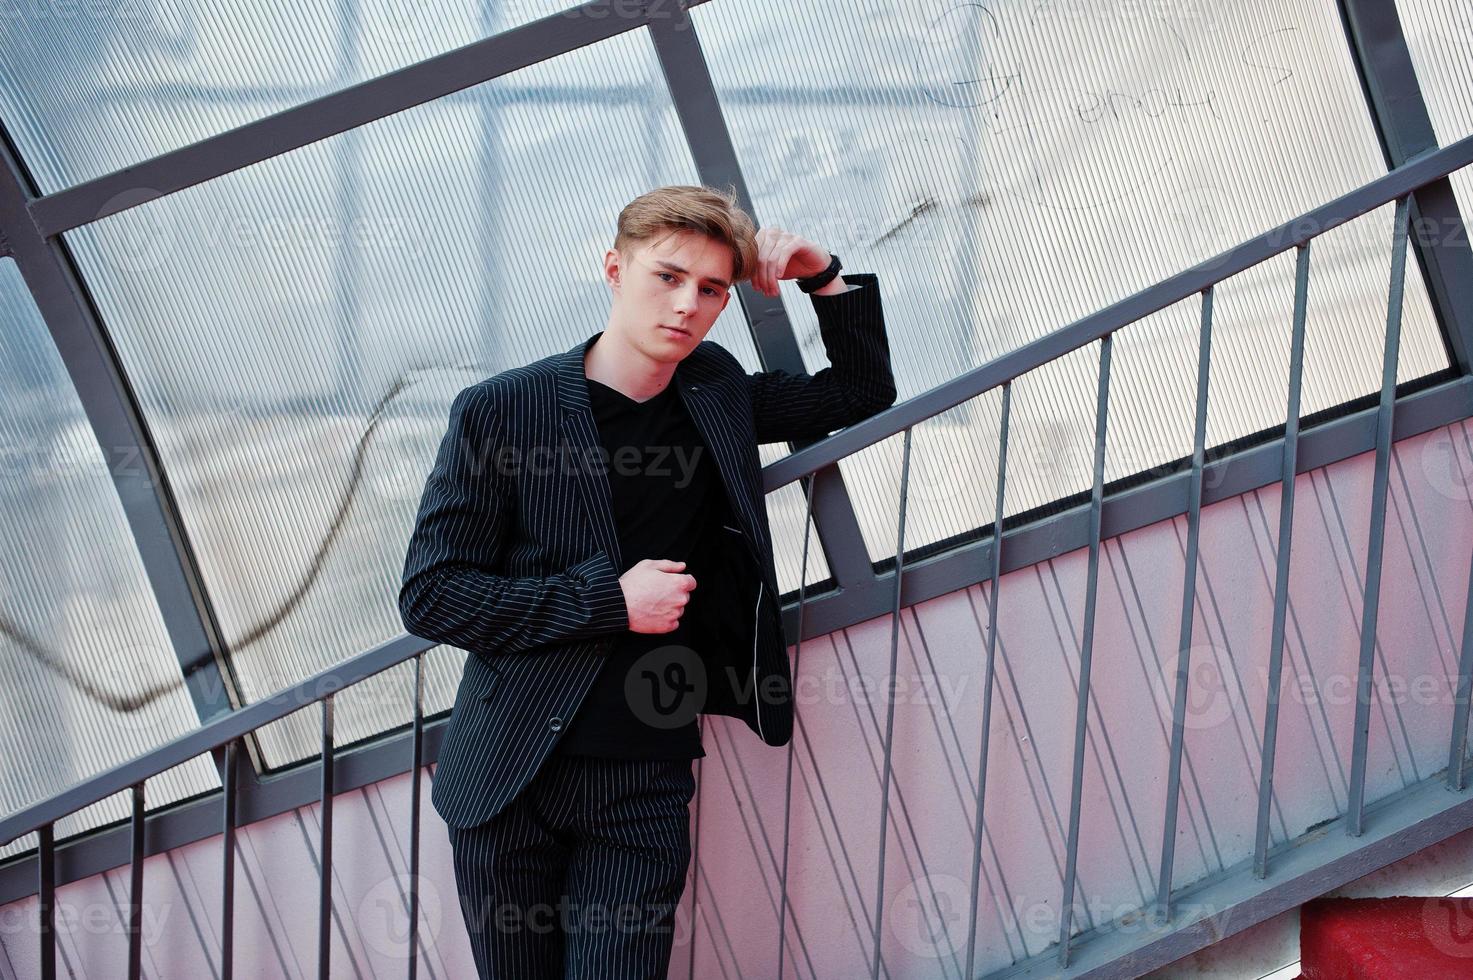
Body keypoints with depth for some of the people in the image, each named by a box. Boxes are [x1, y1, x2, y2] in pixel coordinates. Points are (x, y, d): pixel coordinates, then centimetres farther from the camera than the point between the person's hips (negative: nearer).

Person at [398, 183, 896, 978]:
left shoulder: (714, 393, 7)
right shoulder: (500, 412, -7)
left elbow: (863, 392, 23)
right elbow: (429, 597, -9)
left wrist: (823, 277, 6)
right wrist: (606, 600, -15)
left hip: (644, 788, 2)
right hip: (508, 781, -2)